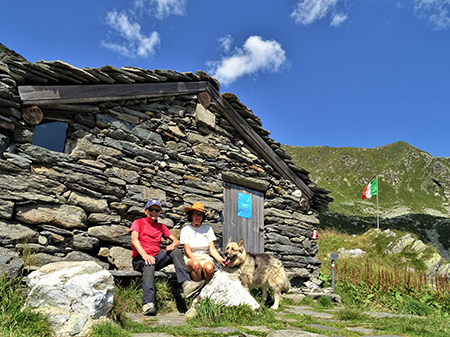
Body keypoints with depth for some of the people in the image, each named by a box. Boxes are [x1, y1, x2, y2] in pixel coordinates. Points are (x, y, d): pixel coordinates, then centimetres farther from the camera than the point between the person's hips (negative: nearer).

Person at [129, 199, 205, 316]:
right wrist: (145, 255, -28)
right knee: (149, 266, -38)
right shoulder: (138, 222, 8)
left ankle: (186, 284, -41)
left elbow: (176, 241, 15)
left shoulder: (161, 226, 22)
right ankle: (148, 304, -52)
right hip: (140, 259, -4)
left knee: (177, 252, -21)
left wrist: (172, 245, -12)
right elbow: (134, 240, -10)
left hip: (157, 257, 5)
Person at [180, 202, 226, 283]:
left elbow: (212, 249, 3)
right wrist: (197, 261, -20)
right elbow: (187, 251, -3)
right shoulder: (185, 230, 3)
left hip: (205, 257, 1)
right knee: (196, 265, -36)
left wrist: (221, 259, -16)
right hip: (191, 258, -1)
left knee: (209, 268, -33)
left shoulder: (208, 229, 8)